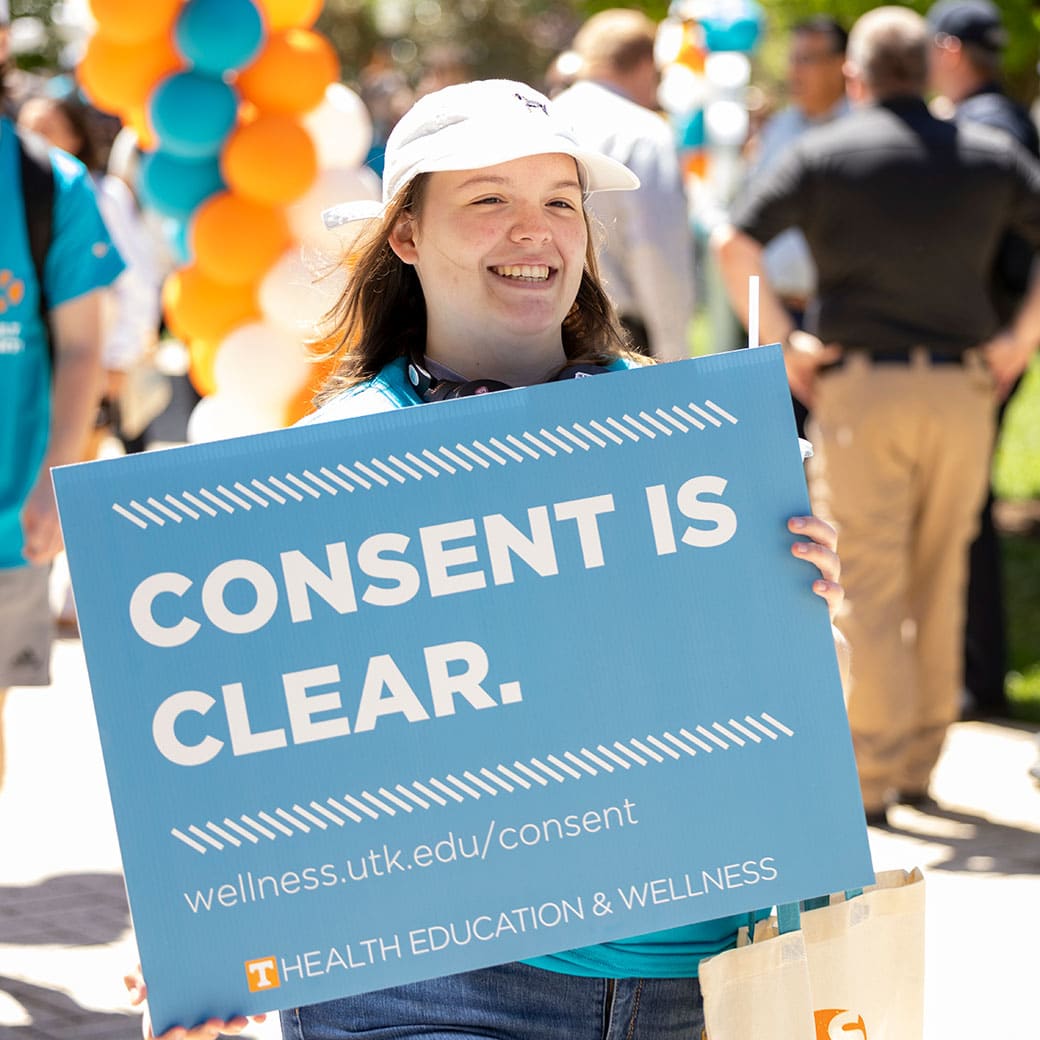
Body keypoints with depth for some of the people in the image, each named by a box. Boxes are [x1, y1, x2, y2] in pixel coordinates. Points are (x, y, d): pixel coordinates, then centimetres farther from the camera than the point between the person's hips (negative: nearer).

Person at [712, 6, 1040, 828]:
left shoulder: (825, 154, 1)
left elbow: (735, 245, -9)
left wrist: (781, 344, -3)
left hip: (861, 386, -2)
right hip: (962, 389, 3)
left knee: (866, 585, -1)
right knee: (940, 583, 12)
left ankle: (867, 777, -6)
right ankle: (919, 765, 18)